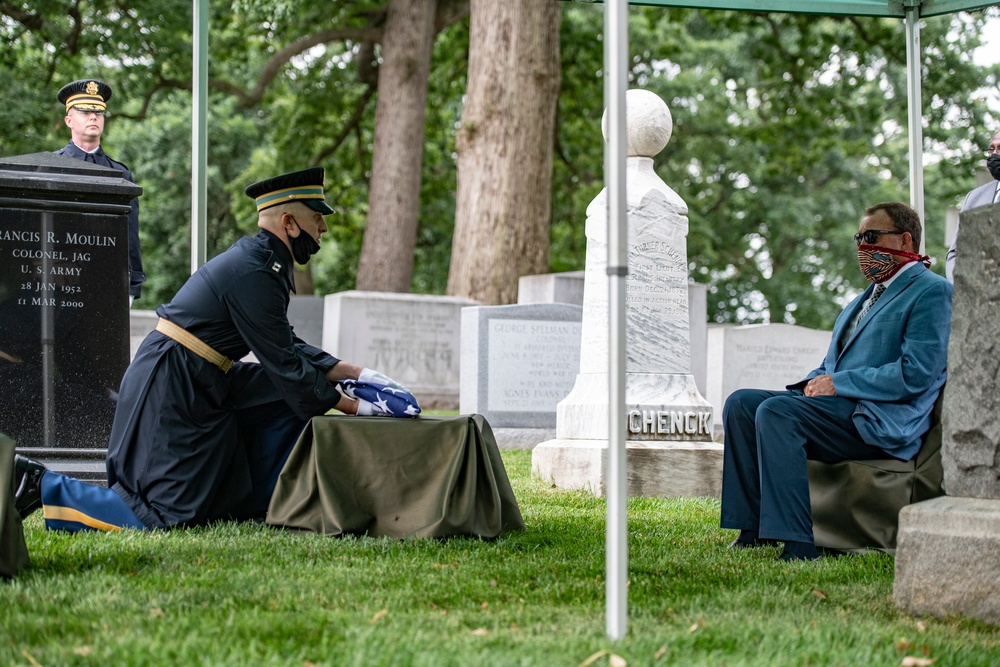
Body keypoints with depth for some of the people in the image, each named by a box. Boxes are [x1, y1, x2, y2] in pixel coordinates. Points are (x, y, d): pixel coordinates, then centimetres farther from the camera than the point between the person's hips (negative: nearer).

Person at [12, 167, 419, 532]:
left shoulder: (260, 261, 11)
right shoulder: (253, 274, -20)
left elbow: (287, 347, 17)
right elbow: (283, 366, -18)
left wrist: (350, 372, 8)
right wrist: (354, 406, -11)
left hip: (201, 386, 10)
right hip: (170, 392, -10)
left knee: (286, 402, 9)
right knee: (163, 518, -9)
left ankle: (260, 508, 12)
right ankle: (40, 486, -2)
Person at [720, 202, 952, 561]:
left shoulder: (931, 292, -4)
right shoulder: (866, 298, 26)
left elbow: (915, 375, -16)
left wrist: (837, 383, -14)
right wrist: (814, 383, 3)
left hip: (880, 421, -10)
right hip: (837, 402, 10)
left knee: (775, 412, -29)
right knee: (741, 403, -5)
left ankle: (797, 545, -32)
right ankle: (754, 530, -9)